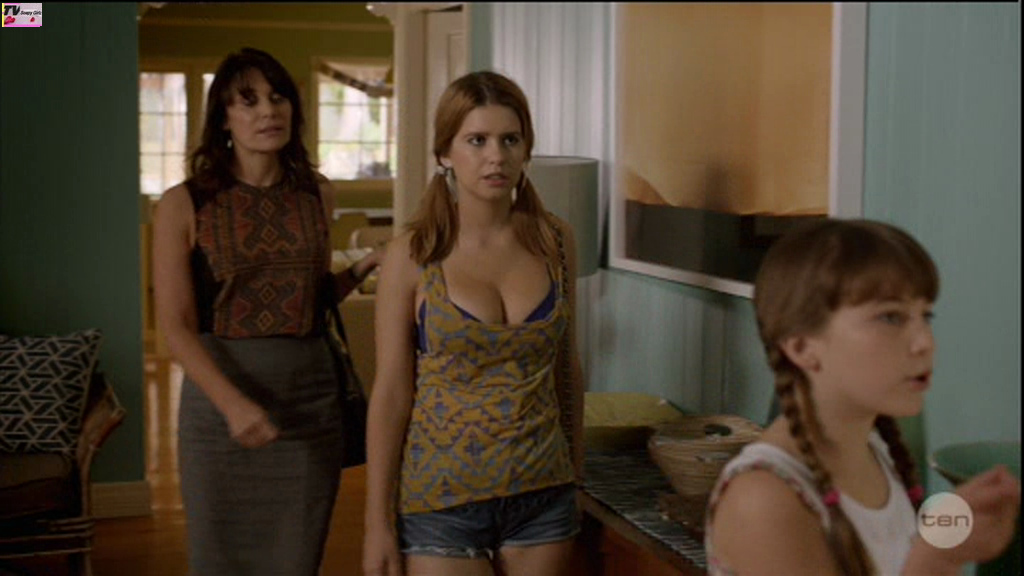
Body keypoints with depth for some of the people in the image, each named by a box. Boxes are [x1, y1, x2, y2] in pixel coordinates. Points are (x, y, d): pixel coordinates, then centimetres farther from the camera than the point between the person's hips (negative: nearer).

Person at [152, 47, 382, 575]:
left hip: (309, 400, 3)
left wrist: (359, 272, 1)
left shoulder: (316, 195, 7)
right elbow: (176, 326, -11)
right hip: (217, 400, -2)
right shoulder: (185, 205, -5)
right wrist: (233, 403, -25)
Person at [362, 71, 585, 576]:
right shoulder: (412, 257, -8)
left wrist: (576, 470, 15)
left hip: (543, 493, 3)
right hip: (443, 496, -2)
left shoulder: (554, 242, 0)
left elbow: (566, 364, 10)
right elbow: (391, 392, -6)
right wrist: (377, 524, -6)